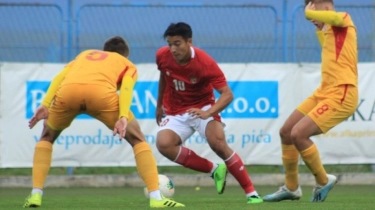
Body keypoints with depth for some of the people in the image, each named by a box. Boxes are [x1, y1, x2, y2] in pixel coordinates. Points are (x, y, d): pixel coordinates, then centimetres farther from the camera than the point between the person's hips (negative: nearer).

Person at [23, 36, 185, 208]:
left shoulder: (85, 54, 43)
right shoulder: (128, 65, 34)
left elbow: (60, 76, 22)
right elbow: (126, 87, 10)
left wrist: (45, 104, 12)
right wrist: (123, 118, -5)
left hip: (67, 91, 2)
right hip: (101, 92, -2)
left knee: (47, 137, 31)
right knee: (137, 139, 18)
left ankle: (35, 195, 16)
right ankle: (156, 198, 6)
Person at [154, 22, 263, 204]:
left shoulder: (205, 63, -24)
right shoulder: (162, 56, -12)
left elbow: (227, 94, -25)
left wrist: (207, 113, -41)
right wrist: (159, 105, 21)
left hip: (202, 108, -4)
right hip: (175, 112, 4)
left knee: (218, 144, -27)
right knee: (163, 144, -26)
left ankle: (251, 193, -15)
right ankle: (214, 170, -10)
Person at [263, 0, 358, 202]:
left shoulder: (344, 20, -9)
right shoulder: (329, 30, 17)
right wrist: (320, 30, 24)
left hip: (341, 95, -10)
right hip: (324, 92, 10)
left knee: (298, 134, -18)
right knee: (286, 132, 11)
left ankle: (323, 181, 2)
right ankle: (291, 188, 25)